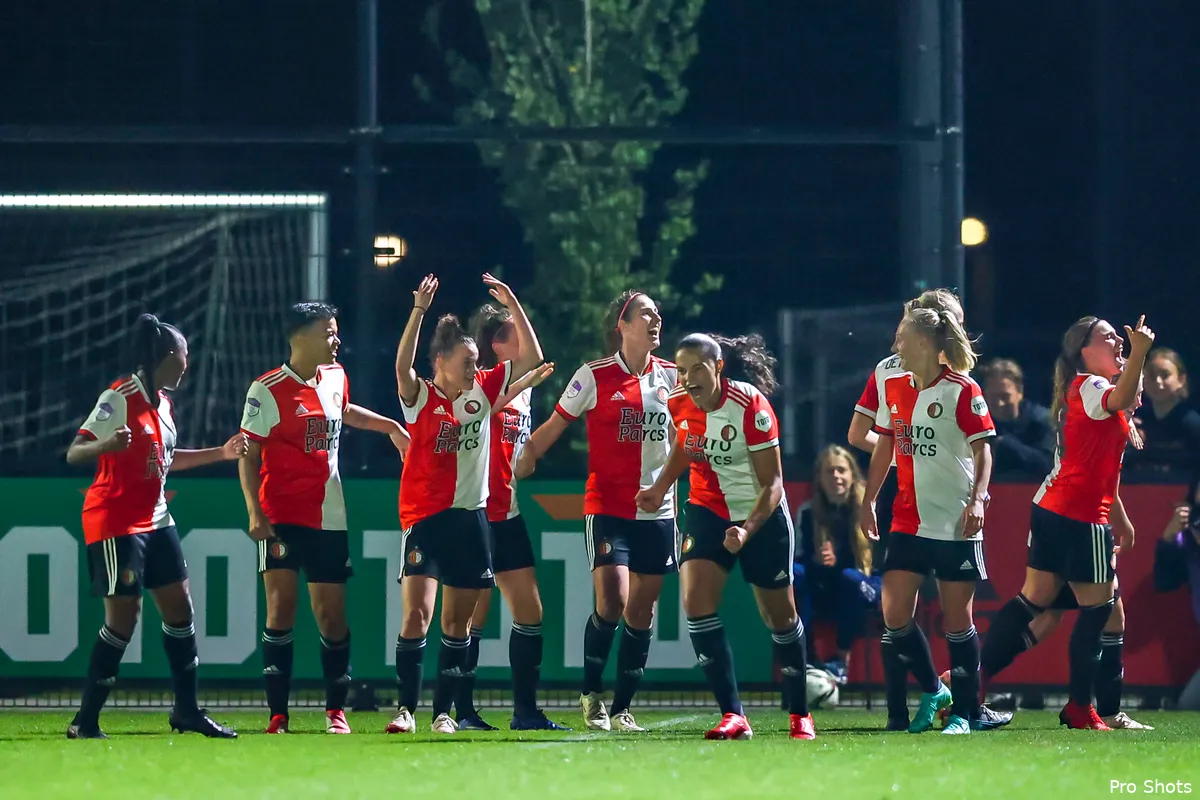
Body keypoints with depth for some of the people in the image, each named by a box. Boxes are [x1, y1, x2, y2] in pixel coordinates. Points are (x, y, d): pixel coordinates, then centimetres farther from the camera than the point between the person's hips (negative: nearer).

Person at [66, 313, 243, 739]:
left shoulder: (161, 401, 11)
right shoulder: (120, 398, -16)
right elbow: (73, 452, -21)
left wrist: (220, 453, 24)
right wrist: (106, 444, -42)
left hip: (155, 520, 9)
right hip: (116, 521, -9)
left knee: (179, 607, 8)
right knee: (123, 617, -10)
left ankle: (186, 709, 19)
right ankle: (85, 720, -3)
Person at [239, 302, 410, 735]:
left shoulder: (336, 377, 9)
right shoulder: (267, 390, -8)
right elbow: (248, 456, -7)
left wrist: (391, 426, 33)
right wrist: (255, 513, -15)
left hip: (329, 517, 5)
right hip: (282, 516, -5)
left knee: (331, 616, 5)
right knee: (281, 608, -12)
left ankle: (336, 710, 16)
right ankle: (278, 714, -9)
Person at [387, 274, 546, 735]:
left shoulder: (483, 391, 6)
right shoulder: (421, 397, -6)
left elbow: (532, 358, 7)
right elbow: (402, 366, -26)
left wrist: (513, 304, -2)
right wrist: (419, 311, -32)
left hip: (471, 516, 4)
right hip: (425, 517, -4)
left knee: (458, 621, 7)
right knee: (417, 613, -13)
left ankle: (444, 710, 15)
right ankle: (406, 708, -9)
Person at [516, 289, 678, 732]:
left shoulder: (670, 375, 6)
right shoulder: (594, 376, -6)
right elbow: (551, 429, 0)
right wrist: (515, 470, -4)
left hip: (657, 510, 4)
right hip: (607, 507, -4)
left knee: (641, 614, 4)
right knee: (611, 603, -17)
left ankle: (622, 709, 13)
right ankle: (591, 693, 4)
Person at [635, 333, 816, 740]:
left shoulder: (750, 405, -24)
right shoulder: (678, 404, -10)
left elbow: (772, 482, -22)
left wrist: (747, 530, -35)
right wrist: (660, 488, 1)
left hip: (762, 516, -3)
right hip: (707, 512, 4)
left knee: (781, 617, 7)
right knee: (696, 602, -18)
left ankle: (800, 714, 27)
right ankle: (733, 716, -16)